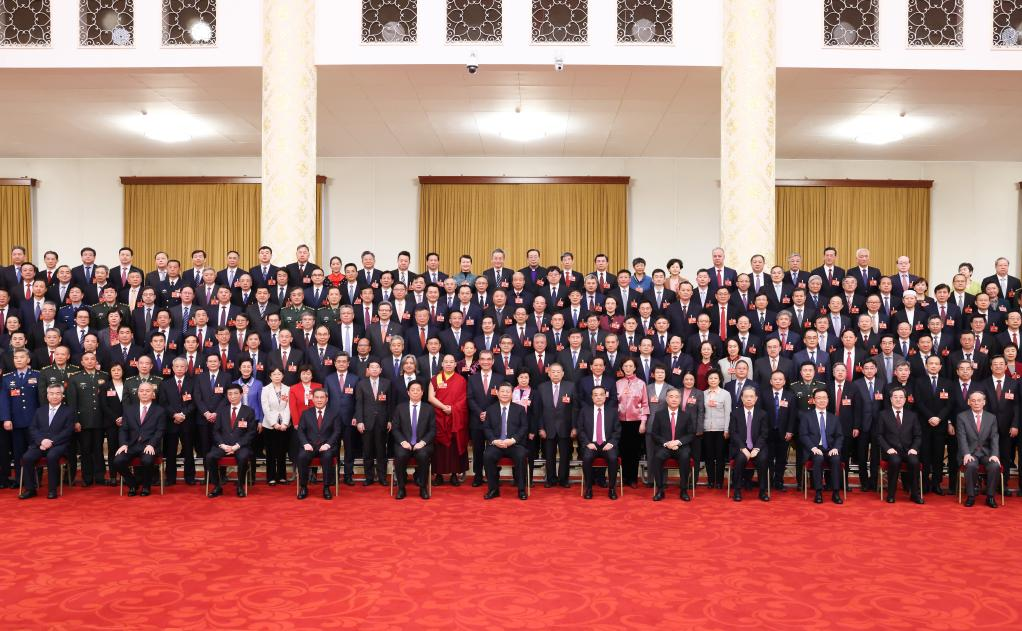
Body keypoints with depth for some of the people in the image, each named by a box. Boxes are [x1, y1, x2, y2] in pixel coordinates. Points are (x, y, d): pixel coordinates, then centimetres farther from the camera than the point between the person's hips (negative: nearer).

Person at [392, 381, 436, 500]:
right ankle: (401, 488, -15)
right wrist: (403, 441, -11)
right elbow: (395, 429, 7)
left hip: (422, 445, 0)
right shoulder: (400, 408, 11)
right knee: (400, 456, -32)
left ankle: (423, 488, -16)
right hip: (404, 444, 1)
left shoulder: (429, 409, 10)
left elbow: (433, 430, 5)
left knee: (423, 456, -34)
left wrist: (423, 442, -12)